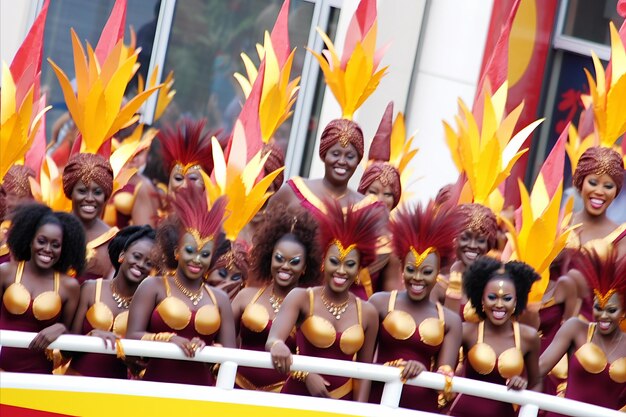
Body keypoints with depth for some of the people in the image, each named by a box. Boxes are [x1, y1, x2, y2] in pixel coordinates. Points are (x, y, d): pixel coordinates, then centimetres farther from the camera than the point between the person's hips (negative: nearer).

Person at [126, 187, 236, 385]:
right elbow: (132, 337, -3)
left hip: (202, 389, 2)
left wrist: (206, 349, -11)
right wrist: (170, 340, -17)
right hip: (158, 386, -2)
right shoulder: (153, 287, 5)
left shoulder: (219, 299, 12)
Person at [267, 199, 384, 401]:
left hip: (343, 402, 2)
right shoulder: (300, 298, -5)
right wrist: (278, 346, -43)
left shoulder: (367, 313, 1)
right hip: (299, 397, -2)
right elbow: (273, 339, -21)